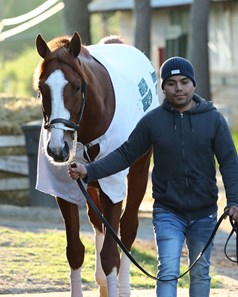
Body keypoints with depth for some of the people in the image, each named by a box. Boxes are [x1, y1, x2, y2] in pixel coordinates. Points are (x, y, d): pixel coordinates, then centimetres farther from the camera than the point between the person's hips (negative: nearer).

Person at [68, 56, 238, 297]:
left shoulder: (213, 119, -4)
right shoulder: (152, 121, -4)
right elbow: (125, 155, -1)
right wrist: (89, 172, -11)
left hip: (204, 213, 1)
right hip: (168, 211, -1)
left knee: (200, 273, 13)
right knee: (168, 272, -11)